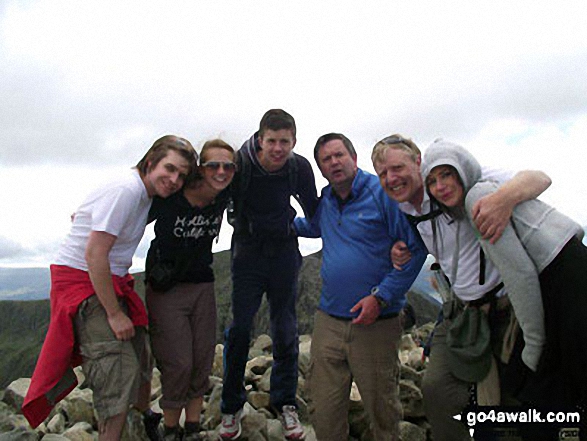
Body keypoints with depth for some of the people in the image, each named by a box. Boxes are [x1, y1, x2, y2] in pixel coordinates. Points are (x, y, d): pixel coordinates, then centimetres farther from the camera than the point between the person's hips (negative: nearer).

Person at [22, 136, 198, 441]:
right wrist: (114, 313, -21)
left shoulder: (146, 194, 5)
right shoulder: (126, 191, -23)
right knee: (119, 370, -12)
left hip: (111, 282, 9)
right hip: (81, 281, -9)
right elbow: (94, 254, -26)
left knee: (139, 358, 18)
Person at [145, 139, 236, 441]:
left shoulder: (225, 196, -8)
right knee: (178, 364, -2)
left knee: (202, 361, 9)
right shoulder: (169, 197, -20)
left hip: (202, 286, 5)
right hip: (166, 288, -4)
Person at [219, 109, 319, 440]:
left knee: (286, 330, 7)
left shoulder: (300, 168, -8)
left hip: (284, 251, 2)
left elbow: (314, 210, 6)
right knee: (240, 327, -1)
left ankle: (286, 403, 25)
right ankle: (232, 407, 19)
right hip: (248, 251, -1)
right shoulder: (240, 162, -16)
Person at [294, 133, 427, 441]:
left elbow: (415, 248, -10)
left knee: (382, 413, 11)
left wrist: (381, 297, -15)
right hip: (328, 322, 5)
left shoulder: (383, 192, -8)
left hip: (376, 324, -5)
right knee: (323, 412, 11)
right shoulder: (325, 200, 11)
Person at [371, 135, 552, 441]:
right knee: (437, 387, -4)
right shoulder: (405, 209, 5)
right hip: (462, 309, 6)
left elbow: (539, 178, -19)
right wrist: (405, 255, 1)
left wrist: (506, 196, -41)